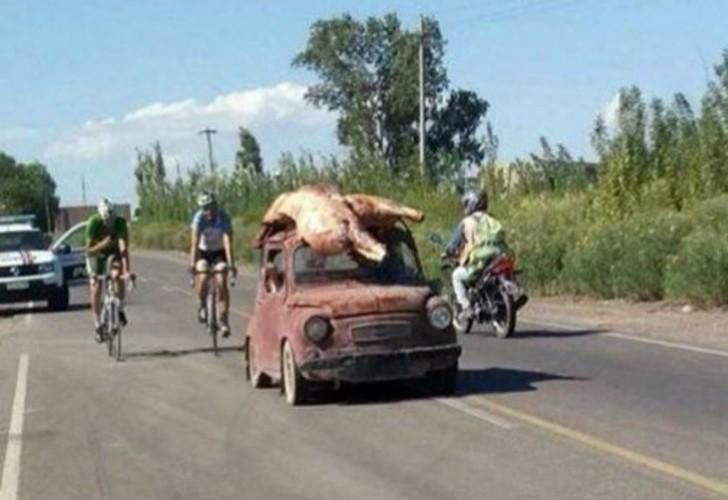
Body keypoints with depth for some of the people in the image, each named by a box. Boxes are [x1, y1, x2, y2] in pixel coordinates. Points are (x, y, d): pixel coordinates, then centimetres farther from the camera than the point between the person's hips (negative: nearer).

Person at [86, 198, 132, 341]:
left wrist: (126, 270, -47)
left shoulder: (120, 222, -29)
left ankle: (120, 309, -12)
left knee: (117, 275, -31)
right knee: (95, 290, -6)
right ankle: (98, 325, 9)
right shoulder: (94, 222, -30)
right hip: (96, 254, 0)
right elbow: (89, 250, -28)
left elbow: (123, 247, -36)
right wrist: (103, 244, -47)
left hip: (113, 252, 0)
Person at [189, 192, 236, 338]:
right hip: (203, 252, 0)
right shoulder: (199, 218, -25)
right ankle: (202, 306, 2)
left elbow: (228, 242, -35)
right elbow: (194, 242, -33)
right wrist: (192, 263, -45)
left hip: (219, 253, 0)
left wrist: (231, 264, -46)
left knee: (221, 282, -18)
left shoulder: (224, 218, -25)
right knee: (203, 278, -26)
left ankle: (224, 320, -11)